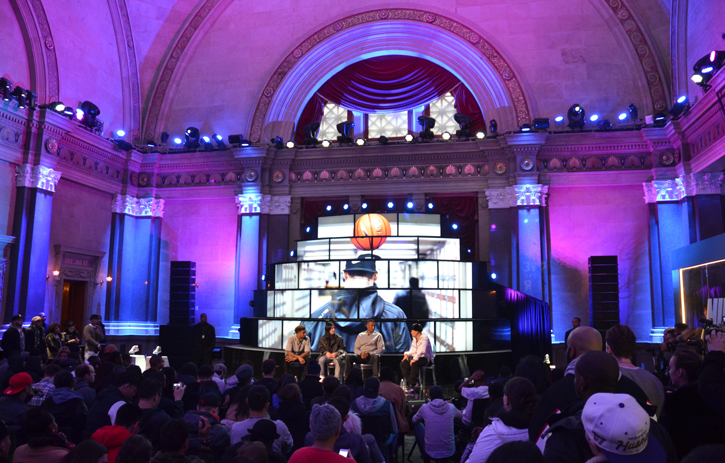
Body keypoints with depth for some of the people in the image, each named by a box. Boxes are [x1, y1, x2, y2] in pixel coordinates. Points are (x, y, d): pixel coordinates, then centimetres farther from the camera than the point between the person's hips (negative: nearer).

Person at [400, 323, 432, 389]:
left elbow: (422, 351, -26)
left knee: (414, 364, -37)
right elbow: (412, 351, 16)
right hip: (416, 357, 8)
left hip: (425, 358, -8)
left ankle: (412, 384, -29)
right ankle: (409, 381, -10)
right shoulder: (414, 339, 15)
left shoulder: (424, 338, -13)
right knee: (403, 364, -13)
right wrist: (407, 354, -4)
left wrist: (415, 359, -33)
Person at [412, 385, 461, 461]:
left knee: (417, 425, 20)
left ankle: (425, 458, 32)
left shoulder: (424, 408, -8)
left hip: (430, 453, -2)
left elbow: (414, 421, 13)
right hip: (449, 453, 2)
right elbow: (460, 416, 20)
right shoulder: (451, 407, -4)